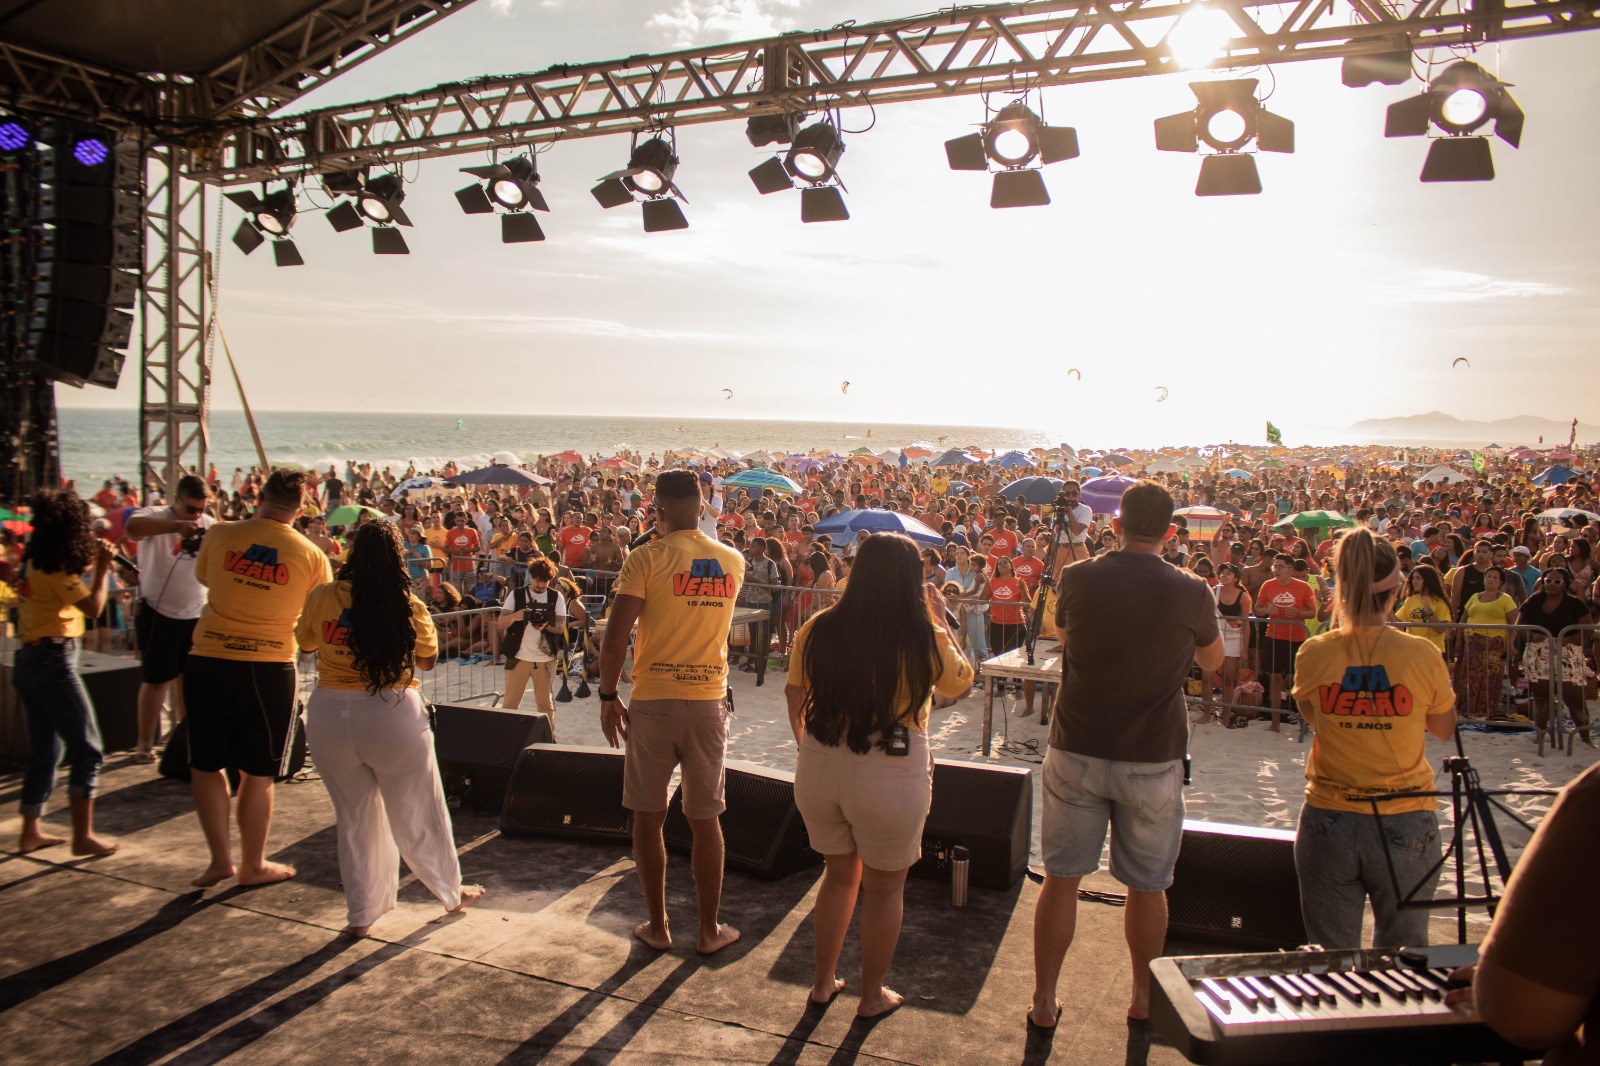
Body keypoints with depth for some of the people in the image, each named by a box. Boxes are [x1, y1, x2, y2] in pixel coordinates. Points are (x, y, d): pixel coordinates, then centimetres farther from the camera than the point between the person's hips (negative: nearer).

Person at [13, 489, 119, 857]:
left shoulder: (33, 561, 10)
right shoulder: (56, 568, -15)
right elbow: (93, 606, -20)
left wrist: (91, 563, 6)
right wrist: (103, 567, -11)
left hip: (28, 661, 9)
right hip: (54, 661, -9)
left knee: (45, 750, 17)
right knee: (87, 750, -4)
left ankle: (30, 832, 23)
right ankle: (83, 836, -3)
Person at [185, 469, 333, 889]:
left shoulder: (220, 536, -3)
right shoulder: (311, 556, -6)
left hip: (208, 662, 1)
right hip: (269, 669, -1)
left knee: (205, 765, 17)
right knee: (257, 773, 11)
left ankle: (220, 859, 20)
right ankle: (253, 865, 22)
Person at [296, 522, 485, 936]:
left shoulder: (321, 598, -7)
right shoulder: (408, 606, -10)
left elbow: (305, 643, 12)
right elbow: (428, 660, 4)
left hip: (330, 715, 2)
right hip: (394, 716, -1)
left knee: (354, 816, 17)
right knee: (416, 812, 15)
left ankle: (361, 913, 24)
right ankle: (451, 891, 32)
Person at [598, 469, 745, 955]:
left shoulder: (647, 558, -8)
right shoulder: (733, 562, 4)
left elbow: (615, 640, -14)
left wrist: (608, 697, -1)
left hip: (653, 701, -3)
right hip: (710, 701, 3)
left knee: (648, 818, 12)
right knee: (705, 820, 12)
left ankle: (657, 927, 21)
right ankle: (710, 930, 20)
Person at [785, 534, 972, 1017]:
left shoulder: (819, 630, -3)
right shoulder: (925, 640, -13)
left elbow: (795, 698, 7)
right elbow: (960, 684, 5)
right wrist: (940, 625, 11)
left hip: (818, 768, 4)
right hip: (891, 775, -4)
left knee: (840, 873, 24)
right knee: (884, 887, 16)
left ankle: (823, 981, 35)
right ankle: (872, 995, 30)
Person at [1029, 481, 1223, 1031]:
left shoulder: (1077, 579, -6)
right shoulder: (1189, 591, -9)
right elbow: (1212, 660, 10)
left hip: (1076, 753, 1)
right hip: (1152, 759, 0)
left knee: (1061, 878, 11)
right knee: (1147, 885, 16)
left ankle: (1044, 1002, 21)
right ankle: (1144, 998, 32)